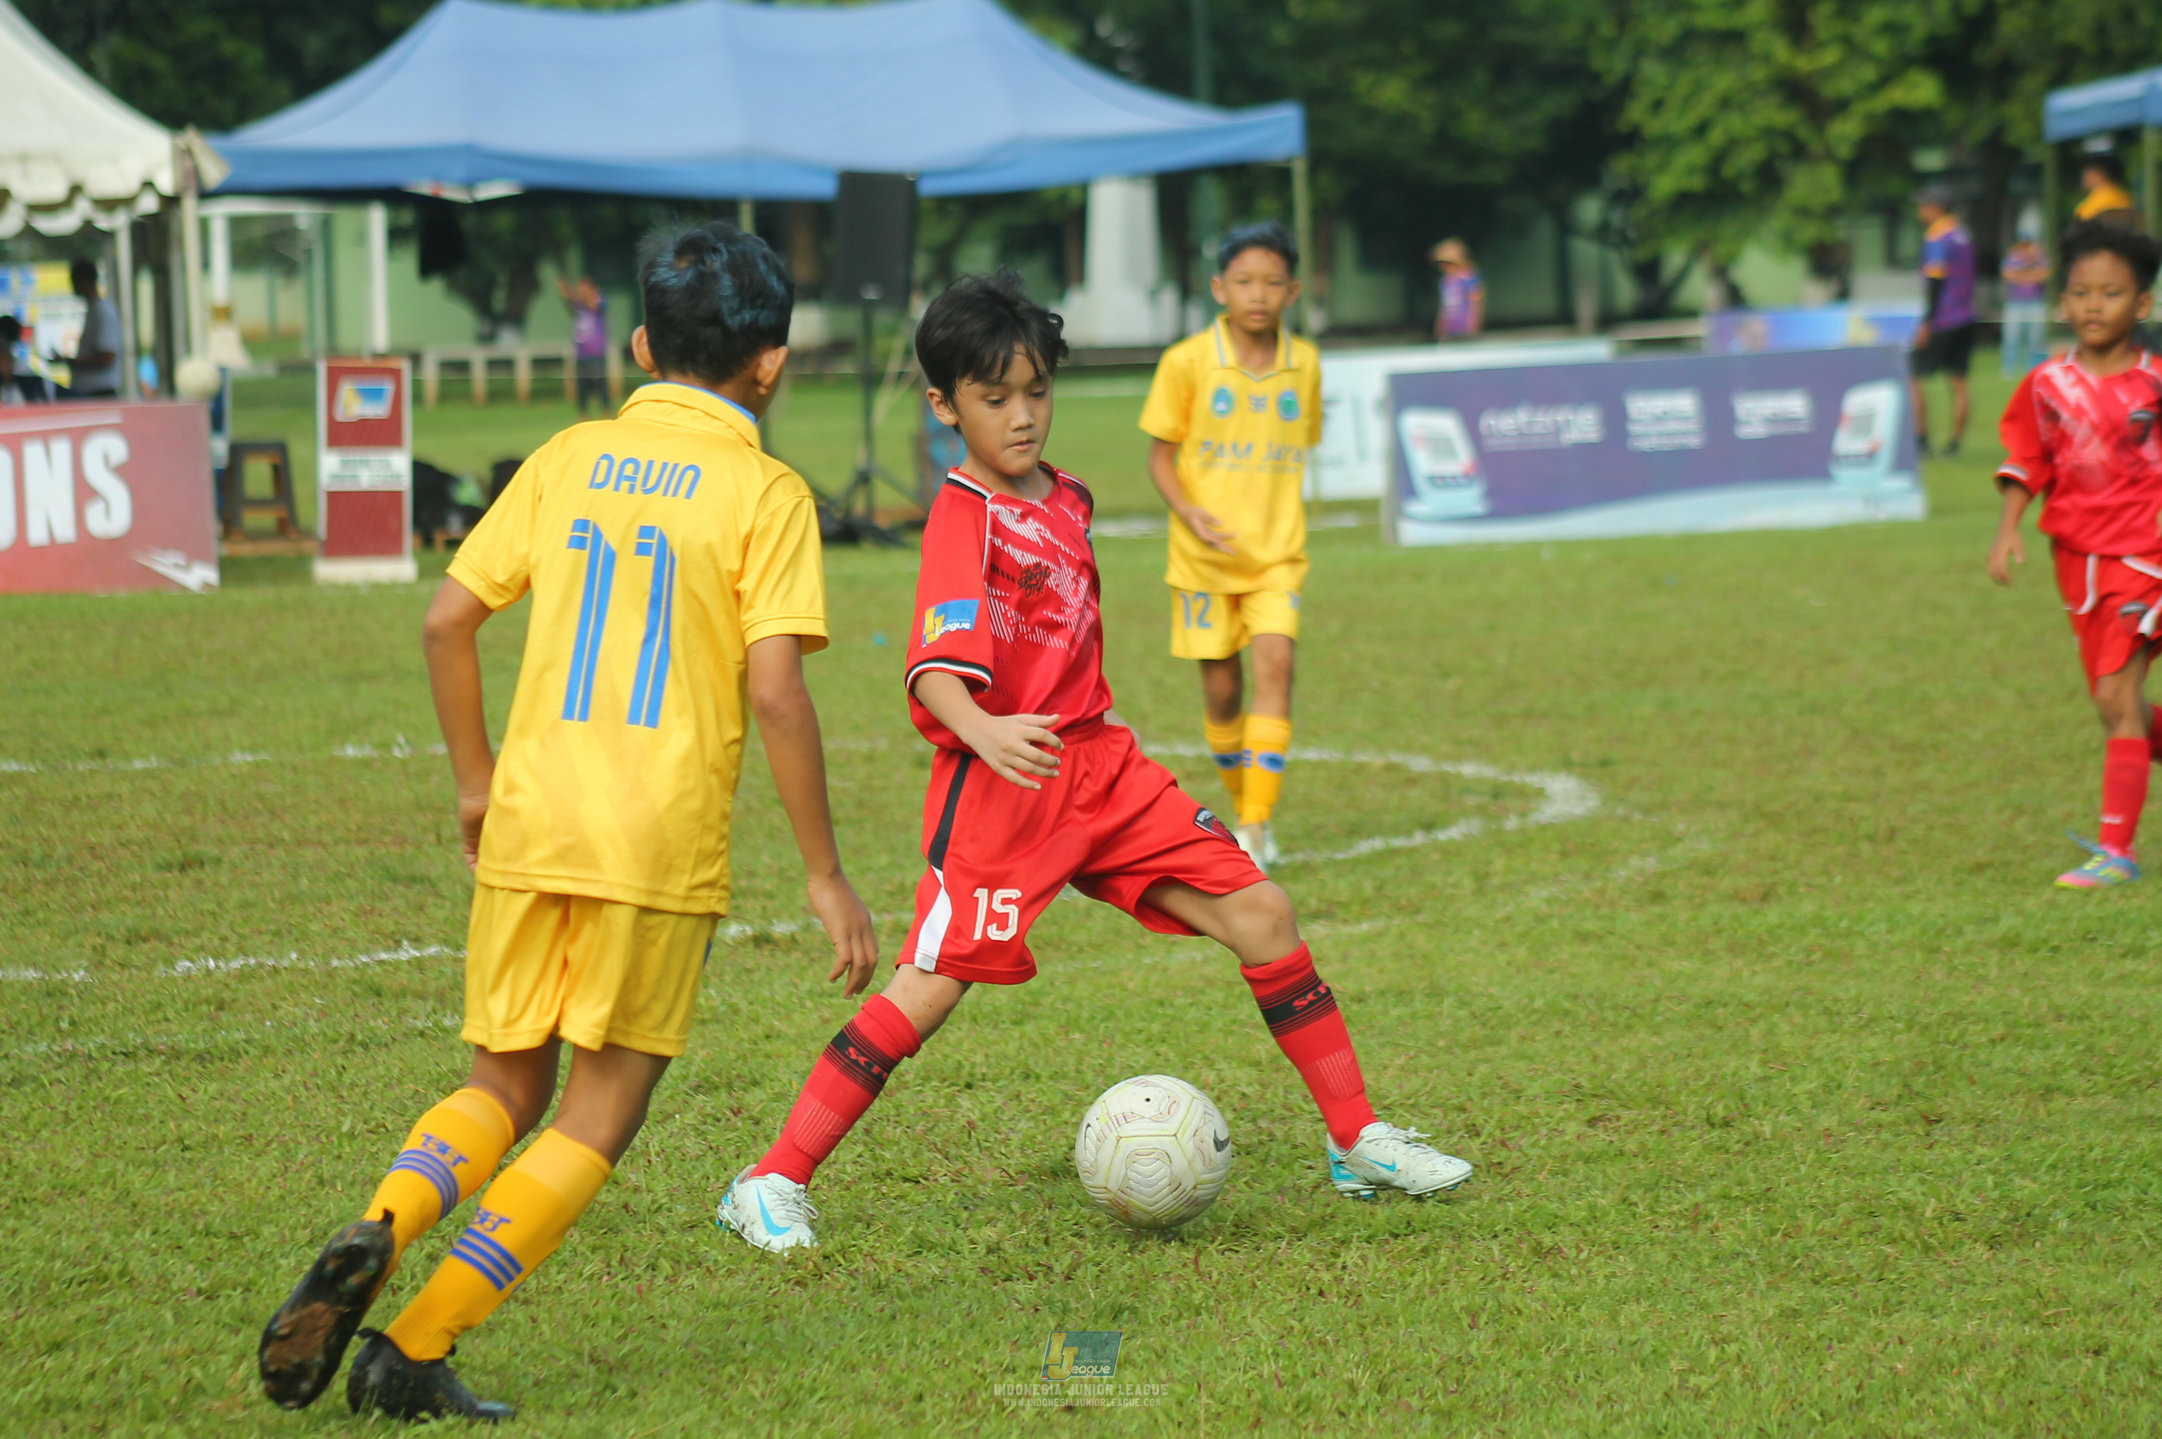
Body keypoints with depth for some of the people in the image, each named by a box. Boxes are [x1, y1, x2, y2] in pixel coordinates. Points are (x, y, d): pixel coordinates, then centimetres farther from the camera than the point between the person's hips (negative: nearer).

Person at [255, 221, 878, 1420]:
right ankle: (415, 1351, -4)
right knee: (598, 1118, 7)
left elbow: (448, 620, 9)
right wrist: (825, 874, -4)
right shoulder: (765, 492, -3)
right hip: (662, 844, -4)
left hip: (529, 824, 4)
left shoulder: (568, 459, 10)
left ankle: (373, 1238, -11)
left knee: (505, 1087, 18)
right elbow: (773, 691, -10)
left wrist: (476, 778, 22)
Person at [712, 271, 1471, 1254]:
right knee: (930, 987, -14)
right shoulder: (962, 517, -15)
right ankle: (772, 1185, -5)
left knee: (1262, 915, 2)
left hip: (1102, 765, 8)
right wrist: (983, 732, -48)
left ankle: (1356, 1143, 12)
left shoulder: (1067, 500, 11)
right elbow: (940, 662, -31)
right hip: (1001, 781, -7)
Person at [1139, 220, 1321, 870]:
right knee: (1222, 687, 4)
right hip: (1205, 553, -1)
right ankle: (1245, 808, 28)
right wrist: (1190, 512, -18)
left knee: (1275, 662, -18)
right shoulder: (1186, 363, -7)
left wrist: (1280, 524, 10)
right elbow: (1160, 455, -2)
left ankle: (1255, 828, -18)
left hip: (1277, 552, 1)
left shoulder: (1304, 364, 2)